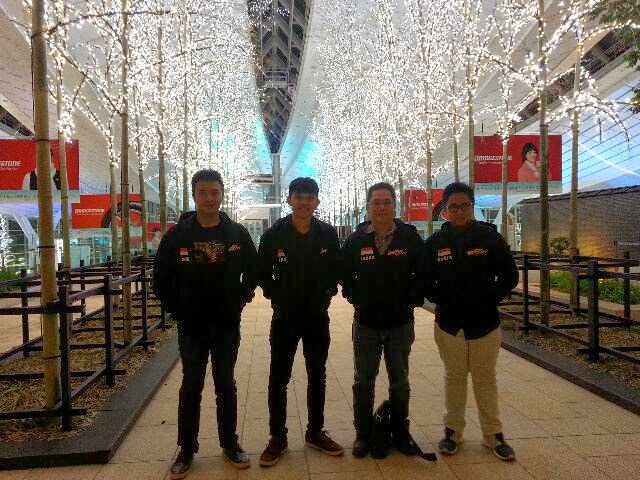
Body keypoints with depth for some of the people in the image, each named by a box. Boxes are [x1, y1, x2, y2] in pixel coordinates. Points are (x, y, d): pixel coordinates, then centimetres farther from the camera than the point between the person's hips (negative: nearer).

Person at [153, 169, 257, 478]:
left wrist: (240, 301, 1)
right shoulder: (177, 235, -4)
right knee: (191, 387, 10)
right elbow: (161, 279, 2)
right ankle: (186, 449, 25)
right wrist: (177, 310, -3)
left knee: (226, 385, 12)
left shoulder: (238, 234, -2)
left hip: (227, 325, 1)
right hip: (191, 326, 0)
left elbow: (252, 273, 9)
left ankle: (229, 444, 28)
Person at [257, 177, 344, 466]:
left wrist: (327, 294, -3)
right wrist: (277, 297, -5)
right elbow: (263, 273, 1)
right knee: (278, 378, 5)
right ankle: (278, 438, 20)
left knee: (317, 376, 13)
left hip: (318, 317, 2)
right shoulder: (274, 235, -8)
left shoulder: (328, 234, -3)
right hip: (284, 317, -2)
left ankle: (315, 433, 30)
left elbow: (336, 270, 8)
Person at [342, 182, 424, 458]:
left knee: (400, 381, 14)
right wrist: (355, 298, 1)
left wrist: (413, 300, -4)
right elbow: (345, 274, 9)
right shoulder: (356, 240, -1)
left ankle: (401, 434, 30)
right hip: (366, 322, 1)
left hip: (401, 323, 0)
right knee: (363, 382, 10)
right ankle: (363, 435, 26)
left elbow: (423, 272, 3)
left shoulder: (410, 237, -4)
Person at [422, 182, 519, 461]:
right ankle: (453, 430, 27)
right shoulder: (435, 243, 0)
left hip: (485, 323, -1)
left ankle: (493, 435, 25)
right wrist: (440, 300, -6)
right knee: (454, 377, 13)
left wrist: (491, 299, -8)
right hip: (449, 323, 1)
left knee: (485, 378, 10)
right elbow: (426, 281, 7)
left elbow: (509, 275, 1)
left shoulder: (490, 237, -4)